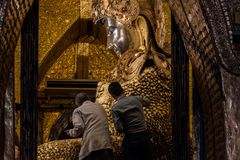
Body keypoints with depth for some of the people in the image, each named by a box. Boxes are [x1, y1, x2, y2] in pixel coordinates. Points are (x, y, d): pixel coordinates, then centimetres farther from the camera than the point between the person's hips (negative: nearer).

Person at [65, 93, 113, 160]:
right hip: (106, 145, 5)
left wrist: (71, 132, 15)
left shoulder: (78, 110, 9)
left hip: (91, 147, -5)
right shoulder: (101, 108, 24)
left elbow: (79, 128, -5)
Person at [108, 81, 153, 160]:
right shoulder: (137, 98, 2)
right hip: (144, 136, 4)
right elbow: (147, 102, 25)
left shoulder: (115, 108, -10)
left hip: (131, 139, -4)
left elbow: (119, 129, -13)